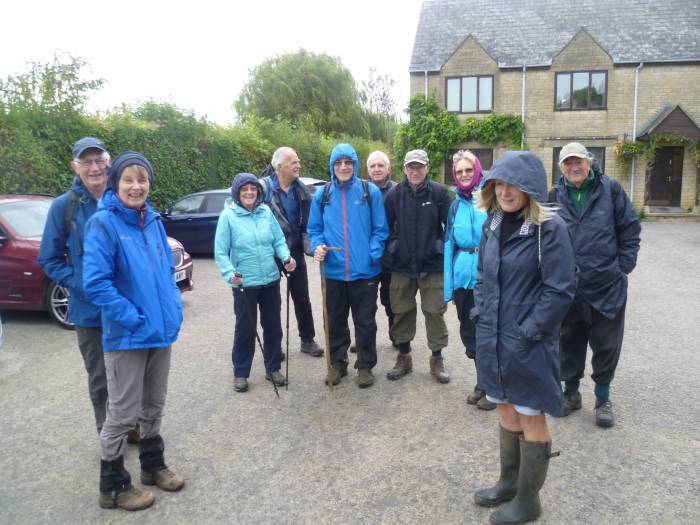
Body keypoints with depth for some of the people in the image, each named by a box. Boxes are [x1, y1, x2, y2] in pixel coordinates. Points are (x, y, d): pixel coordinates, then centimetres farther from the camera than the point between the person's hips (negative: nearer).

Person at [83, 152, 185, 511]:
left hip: (162, 331, 6)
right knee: (123, 413, 6)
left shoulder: (153, 220, 6)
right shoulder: (103, 223, -14)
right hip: (127, 336, -6)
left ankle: (153, 466, 39)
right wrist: (133, 319, -20)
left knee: (153, 406, 20)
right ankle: (113, 486, 25)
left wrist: (173, 309, 3)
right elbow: (95, 283, -20)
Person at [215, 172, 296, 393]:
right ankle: (240, 373, 25)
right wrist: (230, 273, -25)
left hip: (271, 281, 4)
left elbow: (279, 240, 6)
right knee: (245, 329, 7)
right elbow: (220, 253, -9)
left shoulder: (266, 212, 1)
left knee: (273, 326, 14)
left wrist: (286, 257, -14)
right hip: (244, 284, -4)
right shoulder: (228, 216, -9)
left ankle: (273, 368, 32)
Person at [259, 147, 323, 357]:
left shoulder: (301, 190, 3)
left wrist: (310, 246, -2)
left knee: (302, 298, 11)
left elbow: (307, 222, 8)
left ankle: (307, 339, 26)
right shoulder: (263, 187, -14)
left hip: (295, 252, 4)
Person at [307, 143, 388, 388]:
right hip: (333, 271, 2)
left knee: (365, 322, 9)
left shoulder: (371, 191, -3)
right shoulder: (322, 194, 3)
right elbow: (314, 229, 8)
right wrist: (318, 247, -11)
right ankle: (337, 363, 32)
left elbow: (380, 229, -2)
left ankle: (365, 366, 26)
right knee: (336, 321, 15)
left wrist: (373, 255, -13)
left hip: (364, 271, -2)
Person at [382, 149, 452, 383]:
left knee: (435, 312, 5)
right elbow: (386, 227, 6)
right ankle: (404, 357, 27)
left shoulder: (439, 193, -5)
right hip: (402, 265, 2)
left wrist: (444, 250, -5)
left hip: (432, 265, -2)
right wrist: (390, 253, 4)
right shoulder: (394, 194, 1)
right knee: (401, 312, 11)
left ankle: (437, 360, 21)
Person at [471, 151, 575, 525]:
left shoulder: (550, 228, -15)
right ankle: (509, 482, 40)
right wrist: (480, 315, 4)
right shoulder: (492, 223, 5)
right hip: (493, 338, 6)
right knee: (507, 411, 20)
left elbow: (559, 291, -16)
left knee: (531, 418, 10)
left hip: (528, 343, -6)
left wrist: (526, 333, -16)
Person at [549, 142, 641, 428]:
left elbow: (630, 228, 1)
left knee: (606, 345, 10)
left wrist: (623, 266, -4)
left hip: (607, 285, -1)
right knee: (570, 343, 14)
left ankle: (603, 399, 28)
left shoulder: (610, 190, -4)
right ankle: (571, 392, 32)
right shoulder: (555, 196, 0)